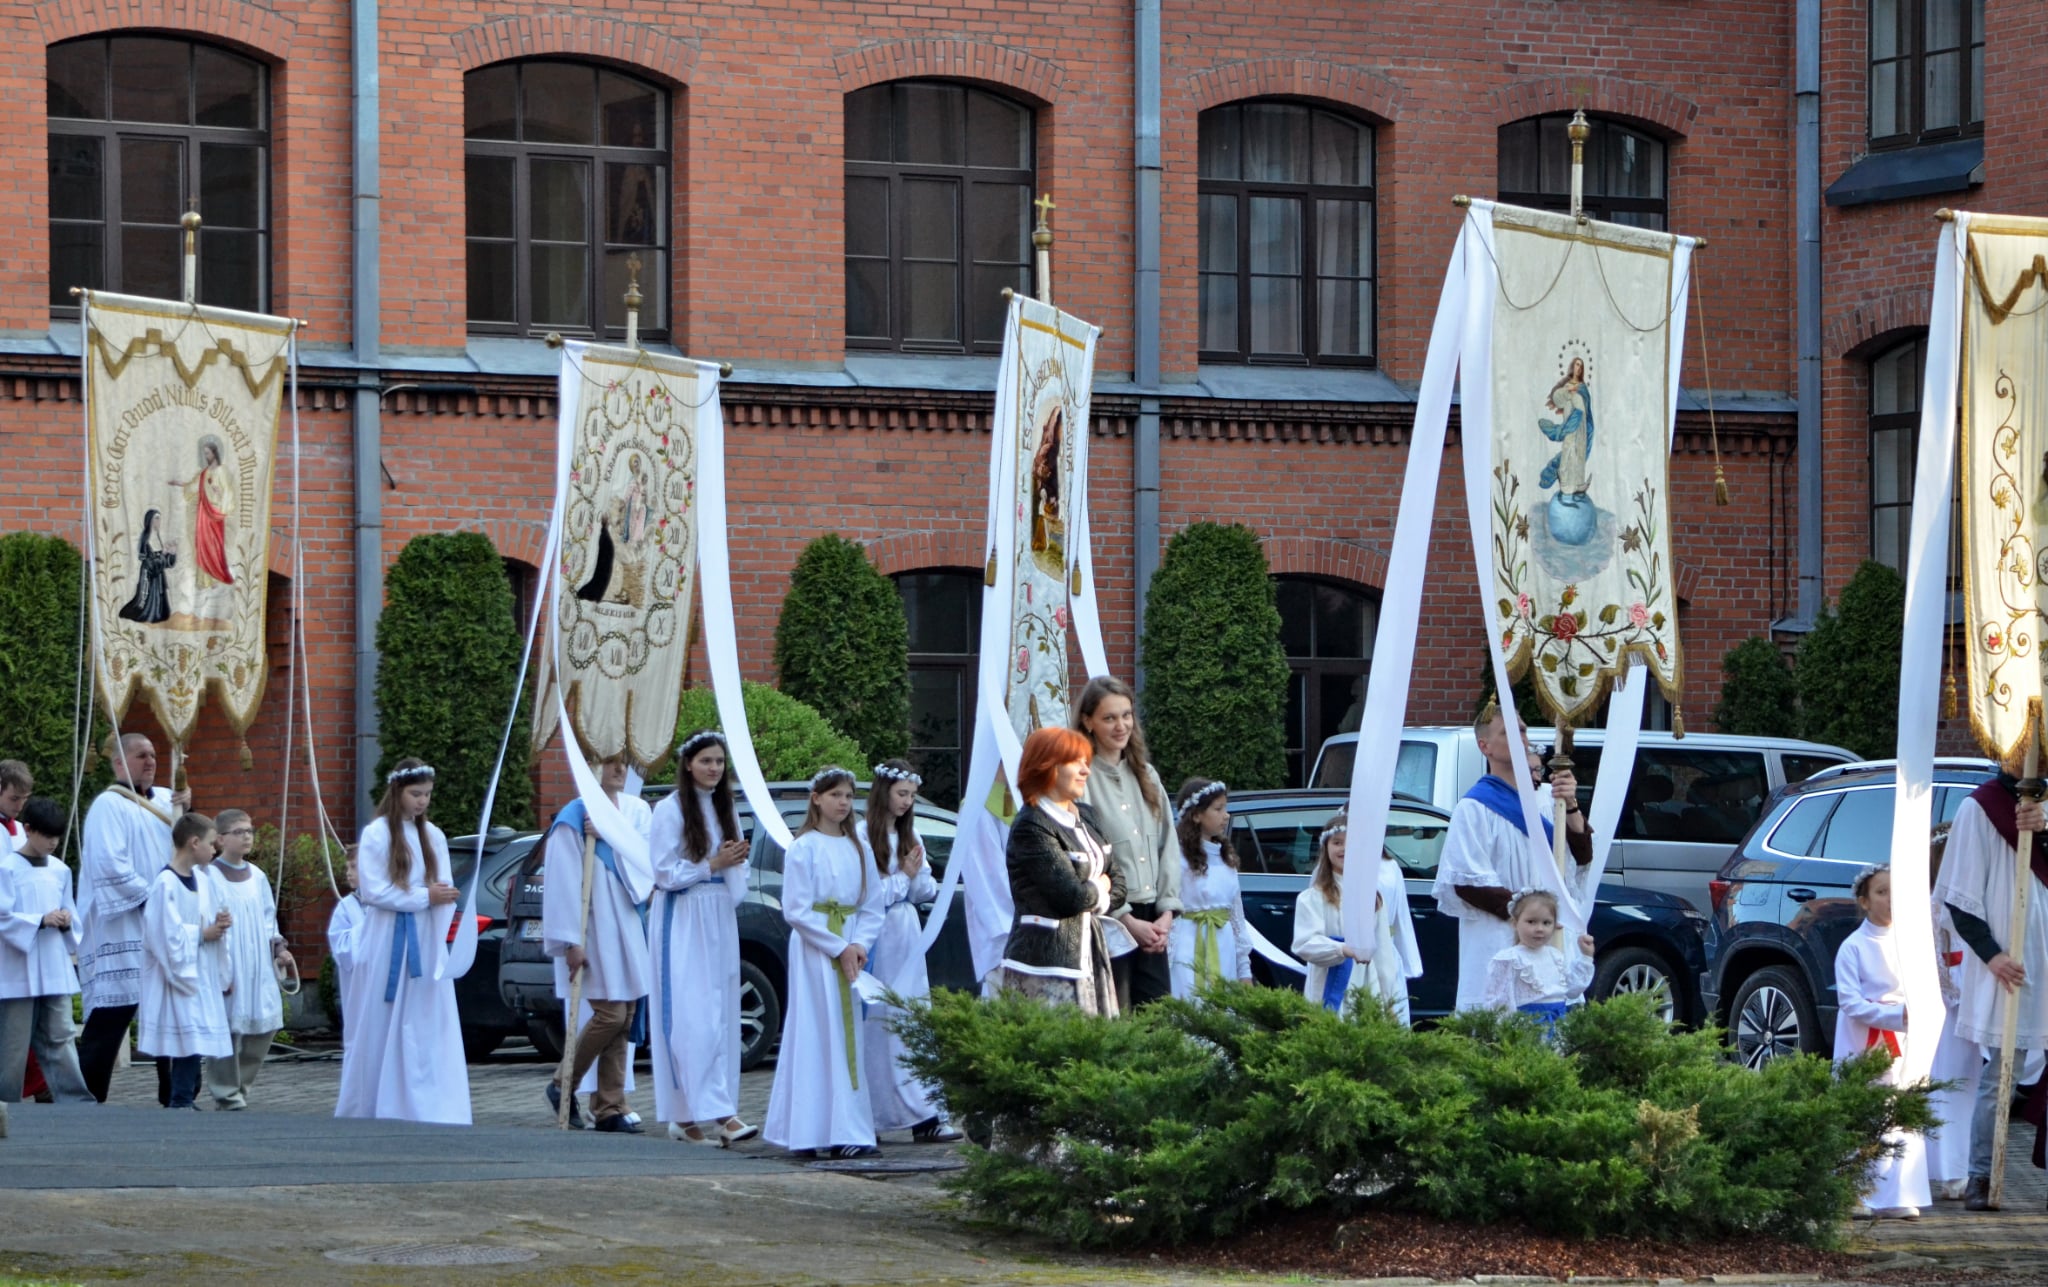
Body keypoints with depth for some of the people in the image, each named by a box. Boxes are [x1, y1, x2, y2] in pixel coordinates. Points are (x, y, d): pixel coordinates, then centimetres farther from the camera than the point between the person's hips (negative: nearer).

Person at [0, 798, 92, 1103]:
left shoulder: (60, 871, 11)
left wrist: (66, 922, -5)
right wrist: (40, 921, -20)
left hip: (55, 971, 5)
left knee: (59, 1038, 4)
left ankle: (76, 1102, 1)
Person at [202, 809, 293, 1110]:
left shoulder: (257, 877, 14)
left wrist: (278, 948, 6)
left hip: (259, 968, 7)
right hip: (227, 969, -7)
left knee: (264, 1028, 5)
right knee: (227, 1029, -7)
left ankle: (240, 1087, 19)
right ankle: (227, 1095, 1)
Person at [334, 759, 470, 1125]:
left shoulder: (433, 836, 11)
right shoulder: (376, 834, -4)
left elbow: (444, 892, 9)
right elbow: (373, 891, -11)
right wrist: (424, 897, -12)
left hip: (425, 945, 5)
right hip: (386, 945, -4)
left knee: (427, 1026, -2)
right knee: (380, 1029, -2)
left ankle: (426, 1107, -2)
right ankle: (365, 1109, 6)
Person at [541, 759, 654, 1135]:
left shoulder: (626, 818, 15)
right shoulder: (572, 820, -6)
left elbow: (645, 869, 1)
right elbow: (564, 882, -12)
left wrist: (610, 836, -14)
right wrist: (571, 942, -18)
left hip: (627, 933, 7)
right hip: (593, 933, -7)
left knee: (624, 1020, 3)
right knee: (610, 1015, -13)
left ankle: (608, 1109, 6)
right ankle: (564, 1087, 5)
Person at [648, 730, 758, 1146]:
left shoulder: (725, 808, 13)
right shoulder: (670, 810, -7)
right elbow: (665, 873, -10)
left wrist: (736, 861, -4)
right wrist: (713, 865, -14)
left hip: (719, 920, 7)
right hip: (682, 922, -7)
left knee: (721, 1016, 2)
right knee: (692, 1019, -12)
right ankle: (703, 1113, -16)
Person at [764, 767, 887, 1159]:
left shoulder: (857, 849, 13)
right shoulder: (803, 848, -4)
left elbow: (872, 906, 13)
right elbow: (796, 910, -9)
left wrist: (860, 944, -5)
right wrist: (838, 948, -13)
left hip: (851, 949, 6)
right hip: (814, 952, -6)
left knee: (849, 1035, 4)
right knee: (819, 1038, -9)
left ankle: (847, 1131, 5)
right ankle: (822, 1131, -11)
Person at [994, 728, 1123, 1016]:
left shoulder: (1084, 817, 15)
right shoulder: (1031, 827, -12)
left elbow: (1117, 880, 17)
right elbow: (1071, 896, -18)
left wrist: (1099, 900, -2)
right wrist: (1098, 888, 2)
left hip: (1089, 957, 8)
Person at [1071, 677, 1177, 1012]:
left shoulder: (1146, 775, 15)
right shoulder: (1083, 779, -8)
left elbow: (1167, 846, 14)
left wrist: (1167, 911, 2)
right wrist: (1126, 919, -13)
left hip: (1151, 921, 6)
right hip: (1108, 922, -6)